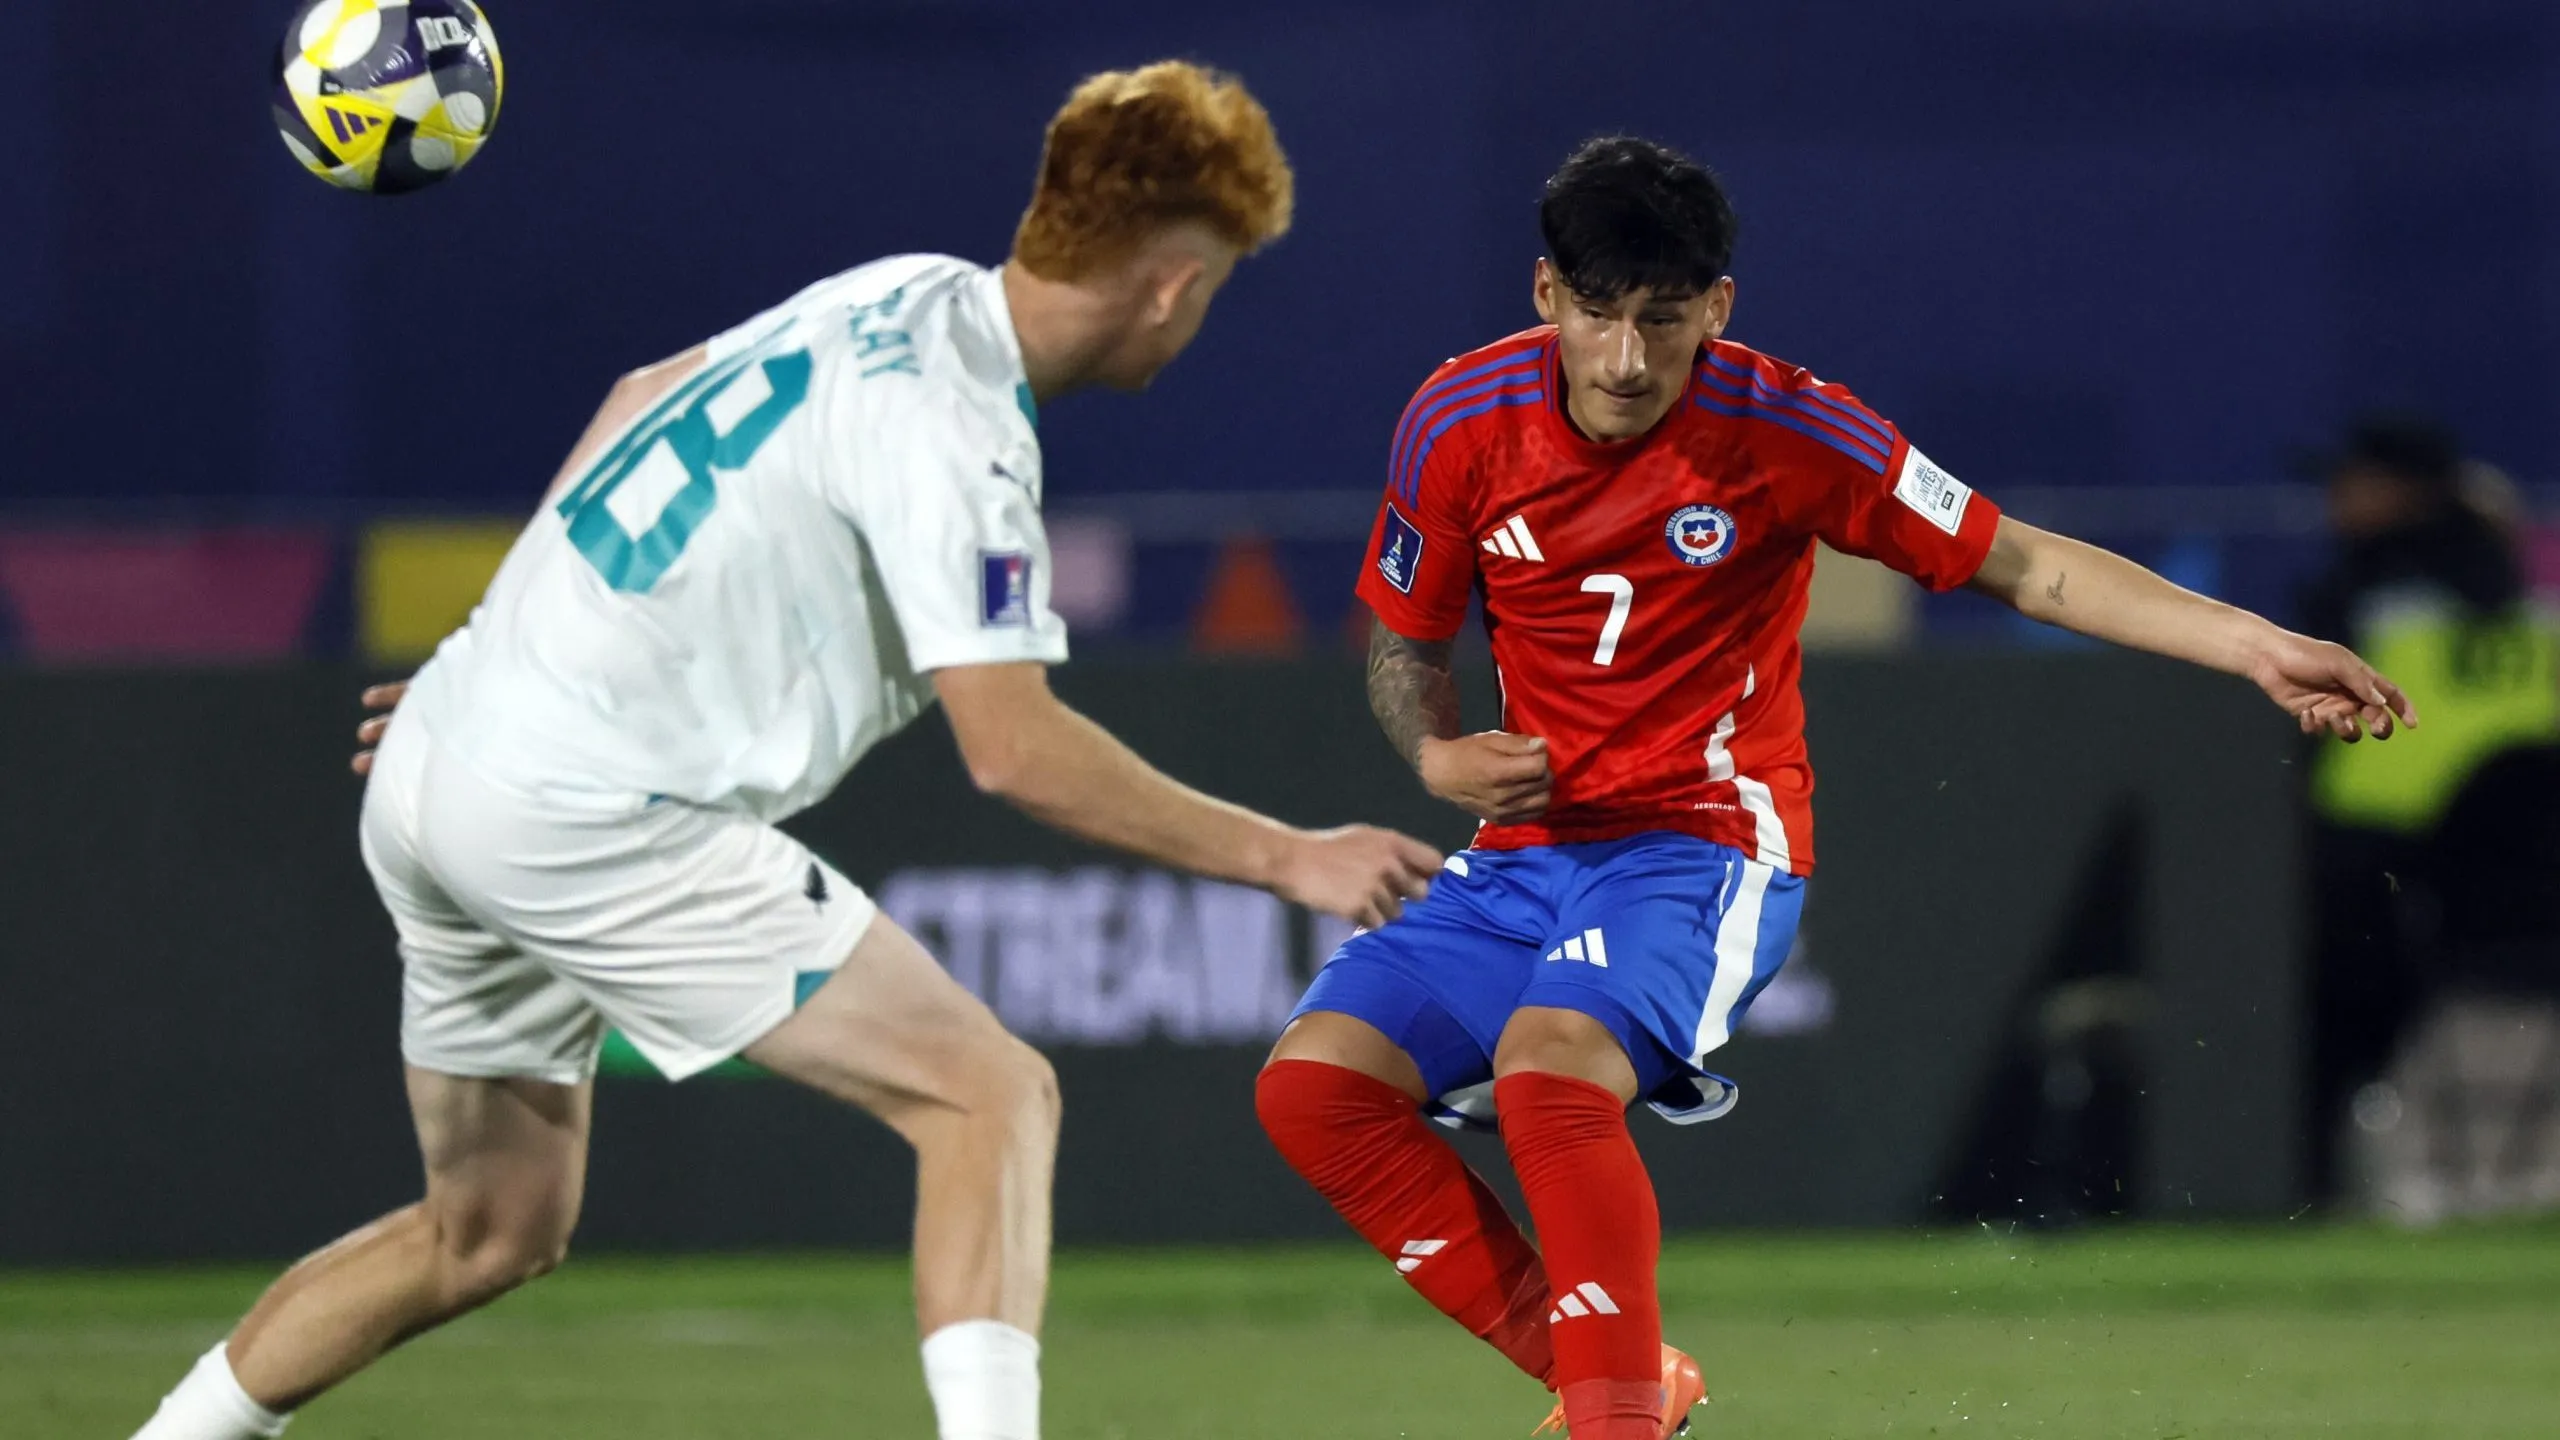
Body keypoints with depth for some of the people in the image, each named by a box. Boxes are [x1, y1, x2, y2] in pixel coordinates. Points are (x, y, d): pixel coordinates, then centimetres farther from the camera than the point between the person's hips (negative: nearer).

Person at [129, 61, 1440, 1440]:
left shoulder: (897, 298, 9)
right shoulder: (955, 430, -17)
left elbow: (644, 396, 25)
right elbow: (1014, 749, -21)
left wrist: (533, 647, 33)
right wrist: (1286, 859, -15)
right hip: (585, 815, -9)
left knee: (492, 1232, 23)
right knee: (992, 1094, -10)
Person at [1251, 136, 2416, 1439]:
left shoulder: (1780, 430, -12)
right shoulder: (1461, 425, -4)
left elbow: (2025, 567, -7)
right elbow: (1403, 641, 12)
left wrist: (2256, 647, -16)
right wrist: (1440, 758, -10)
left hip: (1707, 844, -5)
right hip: (1527, 850, 5)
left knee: (1547, 1063, -34)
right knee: (1311, 1080, -13)